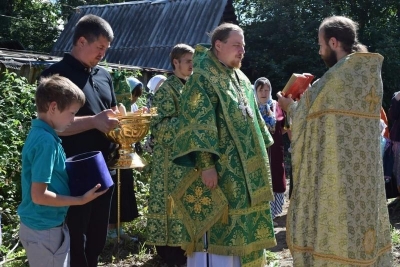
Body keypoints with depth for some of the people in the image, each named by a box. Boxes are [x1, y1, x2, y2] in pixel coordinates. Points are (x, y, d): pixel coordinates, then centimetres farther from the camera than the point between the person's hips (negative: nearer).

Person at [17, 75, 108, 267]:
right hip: (44, 229, -9)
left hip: (44, 225, 9)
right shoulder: (46, 141, -24)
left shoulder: (39, 132, 4)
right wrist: (81, 200, -18)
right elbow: (39, 195, -25)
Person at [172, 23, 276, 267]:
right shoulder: (202, 77, -9)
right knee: (218, 228, -3)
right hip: (220, 169, -8)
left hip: (245, 170, 8)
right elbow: (197, 124, -16)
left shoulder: (241, 80, 16)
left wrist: (261, 157, 19)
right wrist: (206, 164, -23)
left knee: (242, 227, 13)